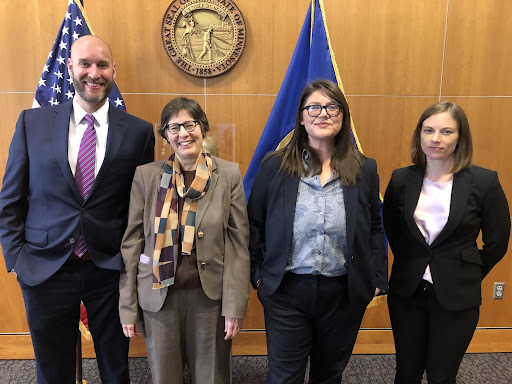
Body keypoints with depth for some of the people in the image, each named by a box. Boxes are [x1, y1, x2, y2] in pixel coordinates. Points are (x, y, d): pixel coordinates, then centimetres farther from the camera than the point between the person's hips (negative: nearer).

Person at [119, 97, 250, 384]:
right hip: (159, 296, 1)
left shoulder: (229, 174, -3)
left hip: (211, 295, 0)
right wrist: (128, 307, 2)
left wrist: (235, 306, -6)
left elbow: (239, 244, -3)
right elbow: (132, 242, 2)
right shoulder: (146, 175, -1)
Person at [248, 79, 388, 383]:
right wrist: (257, 274, -1)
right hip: (287, 291, -1)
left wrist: (377, 279, 4)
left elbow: (374, 229, 8)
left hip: (344, 294, 2)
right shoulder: (275, 166, -4)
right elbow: (255, 225, 3)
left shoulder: (365, 169, 0)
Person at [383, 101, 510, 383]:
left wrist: (467, 276, 5)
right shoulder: (401, 179, -4)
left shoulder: (484, 182, -10)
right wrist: (412, 265, 9)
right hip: (406, 292, 2)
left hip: (456, 297, -1)